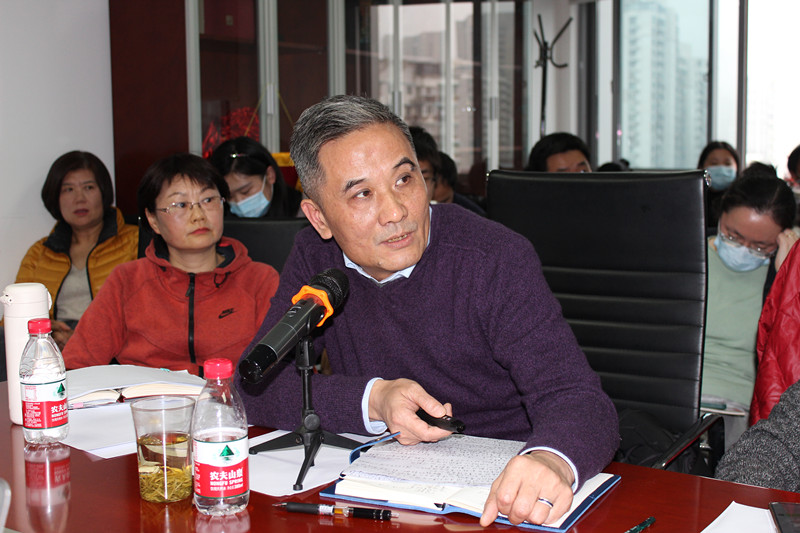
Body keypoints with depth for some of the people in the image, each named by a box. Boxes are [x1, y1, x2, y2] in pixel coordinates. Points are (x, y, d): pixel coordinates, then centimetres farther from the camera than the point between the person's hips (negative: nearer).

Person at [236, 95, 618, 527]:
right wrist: (373, 401, -20)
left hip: (499, 499, -1)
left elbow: (577, 397, -22)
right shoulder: (315, 256, 0)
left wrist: (551, 460, -46)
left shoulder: (497, 261, -14)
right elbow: (255, 386, -4)